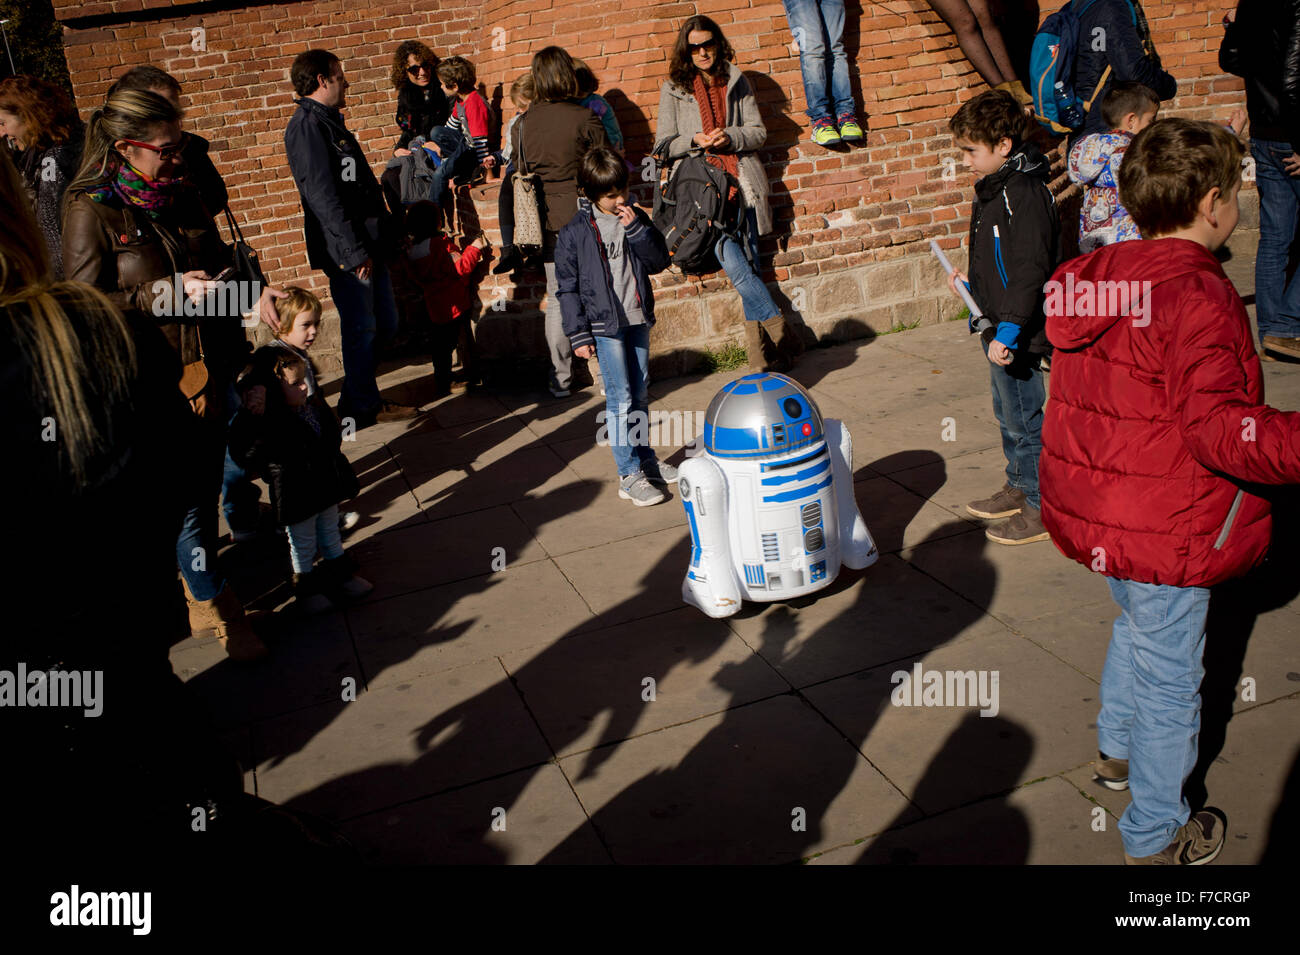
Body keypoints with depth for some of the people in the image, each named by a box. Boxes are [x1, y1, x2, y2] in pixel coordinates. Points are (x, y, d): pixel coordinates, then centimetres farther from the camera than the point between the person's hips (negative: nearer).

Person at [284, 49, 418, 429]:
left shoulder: (330, 122, 19)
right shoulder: (307, 125, -13)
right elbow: (321, 194, -20)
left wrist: (383, 237, 19)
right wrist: (354, 251, -22)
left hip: (368, 246, 10)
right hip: (348, 253, -10)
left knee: (384, 323, 15)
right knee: (361, 329, 0)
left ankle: (360, 397, 29)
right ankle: (362, 408, 15)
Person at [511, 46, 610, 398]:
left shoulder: (523, 124, 2)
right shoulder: (583, 117, -9)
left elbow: (516, 173, 10)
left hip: (547, 219, 3)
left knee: (557, 297, 9)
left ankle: (561, 378, 13)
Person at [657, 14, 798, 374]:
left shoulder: (736, 81, 15)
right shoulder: (674, 88, 9)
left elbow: (758, 131, 13)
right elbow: (664, 145, 8)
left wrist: (729, 138, -7)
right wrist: (694, 140, -11)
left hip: (741, 179, 2)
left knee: (749, 263, -1)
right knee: (733, 261, -21)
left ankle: (760, 353, 5)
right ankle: (779, 329, -11)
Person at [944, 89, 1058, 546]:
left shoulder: (1024, 192, -21)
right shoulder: (995, 187, 11)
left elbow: (1031, 269, -26)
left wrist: (1008, 330, -29)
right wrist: (972, 283, 21)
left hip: (1016, 335, -10)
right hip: (997, 327, 10)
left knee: (1024, 421, -1)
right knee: (1007, 414, 21)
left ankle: (1043, 509, 11)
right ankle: (1019, 488, 37)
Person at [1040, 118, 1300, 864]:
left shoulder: (1093, 279, 3)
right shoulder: (1198, 298, -23)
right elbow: (1223, 432, -29)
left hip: (1097, 511, 9)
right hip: (1166, 530, -8)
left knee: (1137, 627, 31)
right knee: (1169, 676, 9)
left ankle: (1118, 750, 52)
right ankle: (1157, 836, 27)